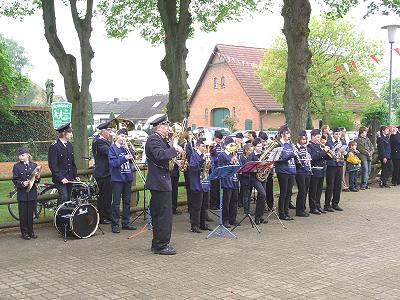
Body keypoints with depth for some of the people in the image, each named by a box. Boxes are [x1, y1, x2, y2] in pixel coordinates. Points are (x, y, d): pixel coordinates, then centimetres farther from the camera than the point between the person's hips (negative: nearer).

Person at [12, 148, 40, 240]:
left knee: (30, 213, 8)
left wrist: (37, 178, -10)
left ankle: (30, 231, 18)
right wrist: (22, 183, -20)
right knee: (23, 214, 2)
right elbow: (15, 180, -3)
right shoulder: (16, 166, 0)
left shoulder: (34, 165, 7)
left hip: (32, 193, 2)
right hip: (22, 193, -2)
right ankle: (24, 232, 11)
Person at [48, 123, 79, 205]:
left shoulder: (69, 145, 12)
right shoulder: (54, 147, -11)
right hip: (60, 179, -7)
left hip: (69, 178, 7)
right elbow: (52, 165, -14)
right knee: (63, 197, -15)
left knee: (68, 199, 8)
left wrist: (75, 175, 10)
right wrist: (61, 178, -18)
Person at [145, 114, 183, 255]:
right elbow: (160, 155, -31)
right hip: (160, 182, -11)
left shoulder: (160, 139, 17)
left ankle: (157, 244, 23)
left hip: (159, 181, 11)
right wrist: (174, 149, -21)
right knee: (165, 215, -7)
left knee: (158, 215, 15)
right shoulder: (154, 139, -15)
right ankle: (161, 245, -1)